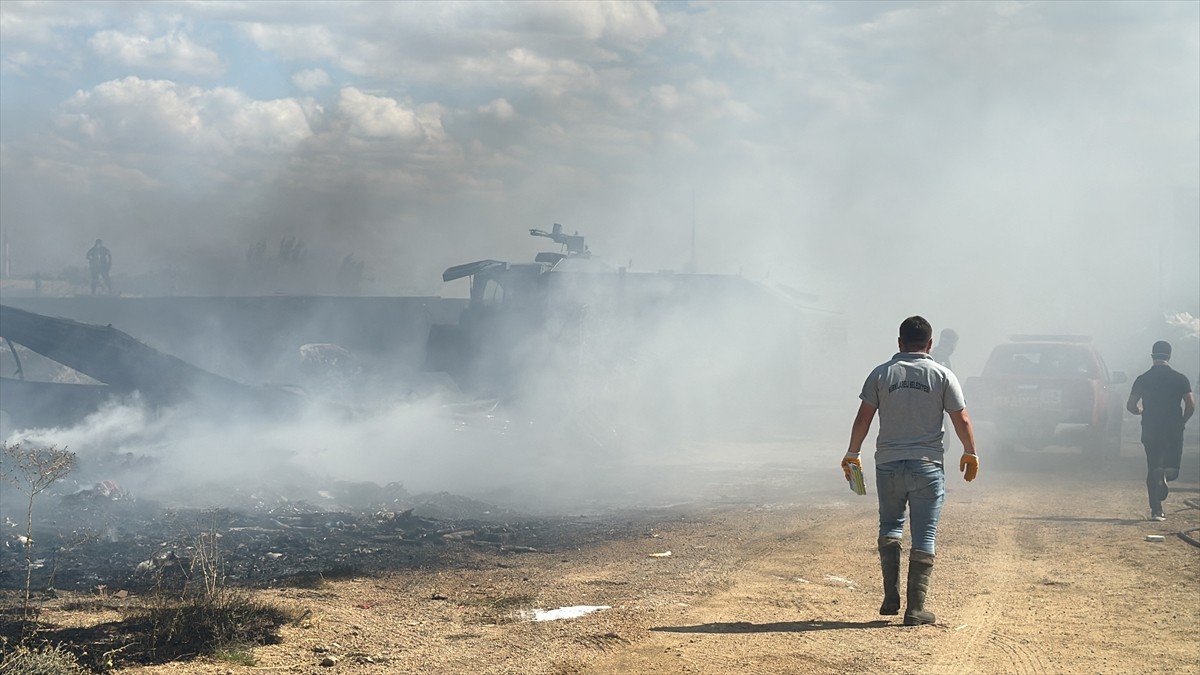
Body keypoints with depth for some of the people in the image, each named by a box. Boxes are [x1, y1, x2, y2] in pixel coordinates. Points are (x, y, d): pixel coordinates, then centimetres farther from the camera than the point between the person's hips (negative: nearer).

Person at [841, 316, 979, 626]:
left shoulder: (881, 374, 2)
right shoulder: (942, 375, 0)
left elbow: (863, 419, 1)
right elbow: (961, 420, 1)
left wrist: (852, 454, 12)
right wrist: (970, 453, 15)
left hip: (888, 464, 1)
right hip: (927, 465, -1)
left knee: (890, 526, 18)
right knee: (924, 537, 4)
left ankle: (891, 598, 8)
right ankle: (915, 609, 2)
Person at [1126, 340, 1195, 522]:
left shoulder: (1143, 379, 0)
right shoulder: (1180, 378, -2)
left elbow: (1130, 406, -1)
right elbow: (1191, 405, -8)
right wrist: (1181, 422, 9)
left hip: (1150, 430, 1)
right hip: (1174, 431, -1)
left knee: (1152, 469, 10)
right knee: (1172, 468, 11)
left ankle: (1156, 510, 4)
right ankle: (1165, 474, -25)